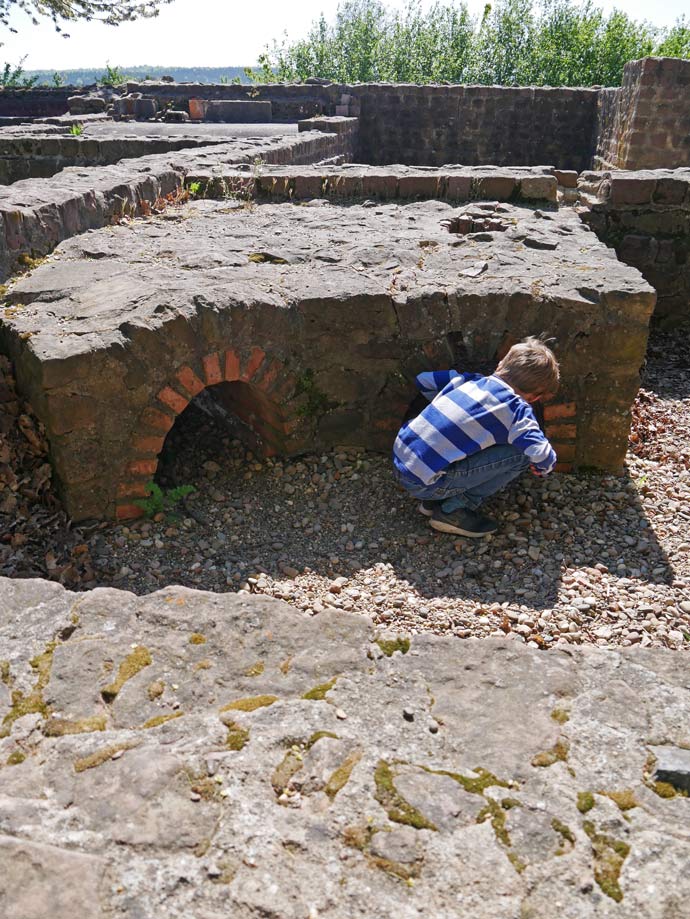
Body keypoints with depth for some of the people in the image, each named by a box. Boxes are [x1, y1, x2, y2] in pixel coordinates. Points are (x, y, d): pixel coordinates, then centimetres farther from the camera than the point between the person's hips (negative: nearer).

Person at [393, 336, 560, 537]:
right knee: (520, 454, -4)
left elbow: (424, 380, 20)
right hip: (423, 482, -7)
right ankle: (455, 510, 0)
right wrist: (543, 468, 6)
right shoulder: (517, 409, -8)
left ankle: (433, 500, 18)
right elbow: (543, 458, -18)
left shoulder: (473, 380, 10)